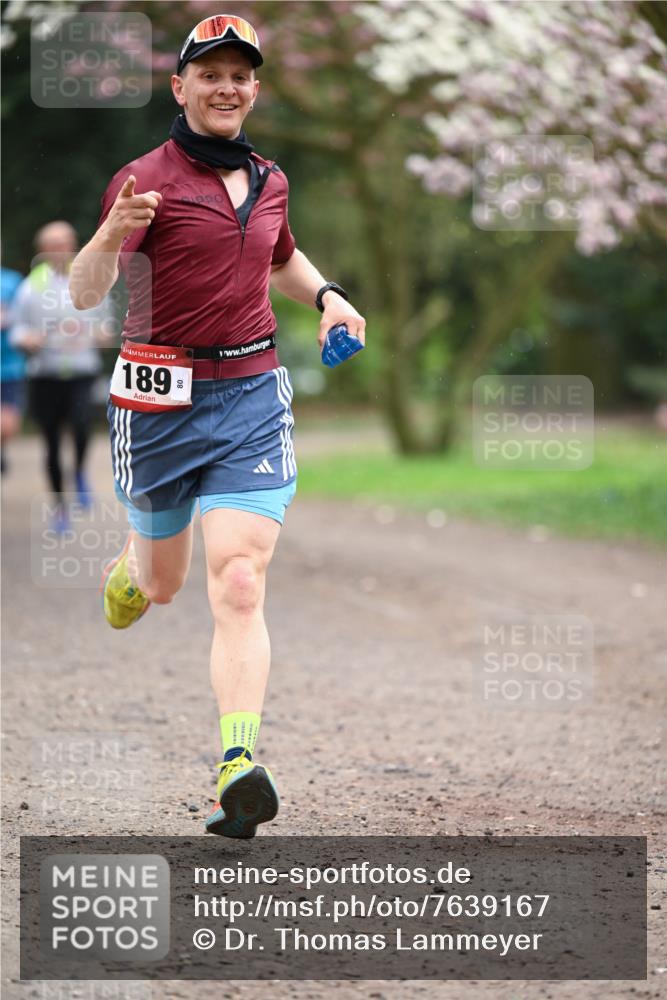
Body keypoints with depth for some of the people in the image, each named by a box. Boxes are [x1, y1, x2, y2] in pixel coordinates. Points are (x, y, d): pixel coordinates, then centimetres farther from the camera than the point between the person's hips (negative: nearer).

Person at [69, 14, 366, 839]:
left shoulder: (268, 181, 10)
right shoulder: (147, 179, -7)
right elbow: (84, 292, -17)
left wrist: (327, 297, 12)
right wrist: (111, 235, -37)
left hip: (252, 399, 2)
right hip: (161, 399, -2)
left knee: (238, 586, -13)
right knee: (162, 580, 15)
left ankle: (238, 769, -22)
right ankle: (124, 573, 53)